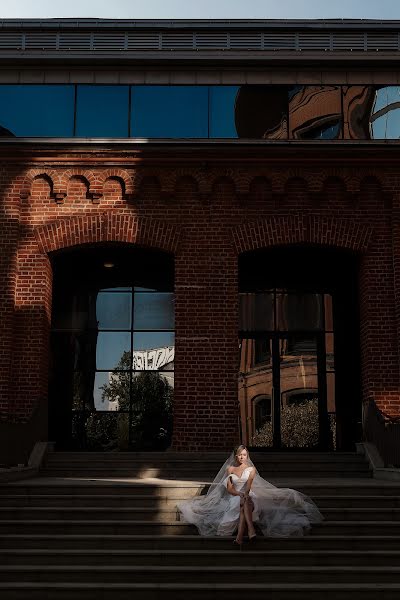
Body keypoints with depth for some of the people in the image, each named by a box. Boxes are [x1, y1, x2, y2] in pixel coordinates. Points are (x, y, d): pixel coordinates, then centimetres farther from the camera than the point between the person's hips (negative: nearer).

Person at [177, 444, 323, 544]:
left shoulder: (251, 469, 14)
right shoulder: (230, 469, 18)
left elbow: (249, 482, -7)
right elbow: (229, 488, 7)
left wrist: (246, 493, -29)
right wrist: (239, 494, -15)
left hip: (249, 496, -1)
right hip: (235, 497, 2)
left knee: (244, 506, -40)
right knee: (243, 504, -38)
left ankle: (239, 537, -63)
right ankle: (251, 530, -61)